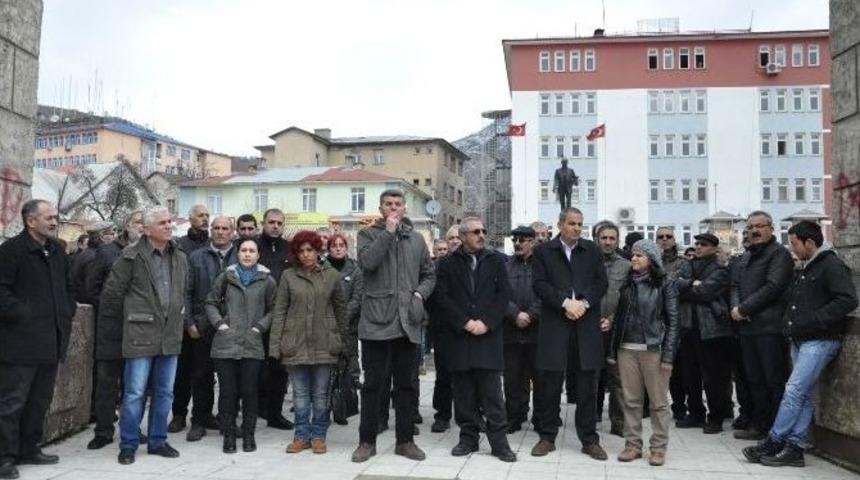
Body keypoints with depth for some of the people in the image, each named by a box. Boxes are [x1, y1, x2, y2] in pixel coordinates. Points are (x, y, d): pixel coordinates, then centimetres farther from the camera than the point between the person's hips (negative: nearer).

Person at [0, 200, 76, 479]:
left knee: (40, 400, 15)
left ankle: (29, 449, 26)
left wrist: (67, 313, 12)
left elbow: (67, 286, 24)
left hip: (51, 339, 8)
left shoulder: (57, 250, 15)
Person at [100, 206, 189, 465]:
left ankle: (157, 441, 24)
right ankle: (128, 445, 13)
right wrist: (109, 321, 3)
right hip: (141, 334, -5)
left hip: (170, 336, 6)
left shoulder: (180, 257, 10)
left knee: (165, 392, 11)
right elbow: (112, 291, -5)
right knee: (134, 393, 0)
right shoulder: (132, 256, -9)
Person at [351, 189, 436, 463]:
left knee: (406, 384, 10)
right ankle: (367, 441, 16)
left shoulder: (416, 239, 13)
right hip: (377, 320, -3)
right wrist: (388, 232, -14)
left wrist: (420, 294, -3)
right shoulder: (368, 234, 3)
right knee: (373, 384, 4)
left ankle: (405, 440, 21)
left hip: (407, 322, 3)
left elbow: (429, 274, 17)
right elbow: (367, 262, -17)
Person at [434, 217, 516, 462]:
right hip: (458, 335, 1)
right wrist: (465, 323, -10)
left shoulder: (496, 261, 9)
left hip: (489, 335, 0)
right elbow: (442, 297, -1)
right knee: (463, 391, 6)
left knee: (491, 391, -1)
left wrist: (486, 322, -9)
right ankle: (468, 437, 16)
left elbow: (504, 294, 2)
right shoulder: (448, 263, 6)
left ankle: (499, 441, 5)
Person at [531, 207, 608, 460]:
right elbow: (540, 284, -4)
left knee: (587, 384, 5)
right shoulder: (543, 251, 6)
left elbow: (601, 282, 6)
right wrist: (565, 302, -15)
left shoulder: (592, 250, 12)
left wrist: (584, 303, -10)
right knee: (550, 382, 2)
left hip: (587, 323, 2)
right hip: (554, 323, -1)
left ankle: (589, 439, 15)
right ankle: (547, 437, 15)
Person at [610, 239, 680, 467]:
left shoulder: (664, 284, -1)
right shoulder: (627, 283, 11)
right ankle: (632, 444, 15)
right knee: (631, 400, 6)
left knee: (659, 401, 2)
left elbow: (673, 320, -3)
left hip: (653, 349, -3)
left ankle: (658, 447, 12)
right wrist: (613, 349, 7)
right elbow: (619, 317, 12)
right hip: (627, 349, 4)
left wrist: (668, 354, -9)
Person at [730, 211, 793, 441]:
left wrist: (744, 309, -14)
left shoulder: (779, 253, -6)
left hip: (770, 327, -8)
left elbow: (773, 287, -16)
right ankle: (760, 426, 24)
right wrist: (735, 307, -3)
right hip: (747, 327, 8)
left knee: (775, 381, -4)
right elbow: (736, 285, 17)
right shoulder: (746, 257, 20)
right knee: (755, 380, 14)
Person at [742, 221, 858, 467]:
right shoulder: (804, 270, 19)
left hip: (820, 340, -9)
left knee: (794, 391, -12)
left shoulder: (832, 266, -10)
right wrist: (791, 323, 9)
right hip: (800, 340, 9)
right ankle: (795, 448, 9)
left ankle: (772, 443, -8)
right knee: (804, 395, 8)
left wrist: (812, 321, -21)